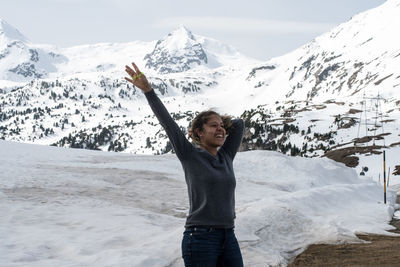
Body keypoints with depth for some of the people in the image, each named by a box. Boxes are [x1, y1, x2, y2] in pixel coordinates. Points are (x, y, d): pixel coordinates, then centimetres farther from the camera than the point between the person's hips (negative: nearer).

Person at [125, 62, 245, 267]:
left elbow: (239, 123, 21)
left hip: (228, 239, 6)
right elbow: (167, 122, -7)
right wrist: (147, 90, -13)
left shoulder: (226, 157, 14)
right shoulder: (190, 156, 0)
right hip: (200, 238, -6)